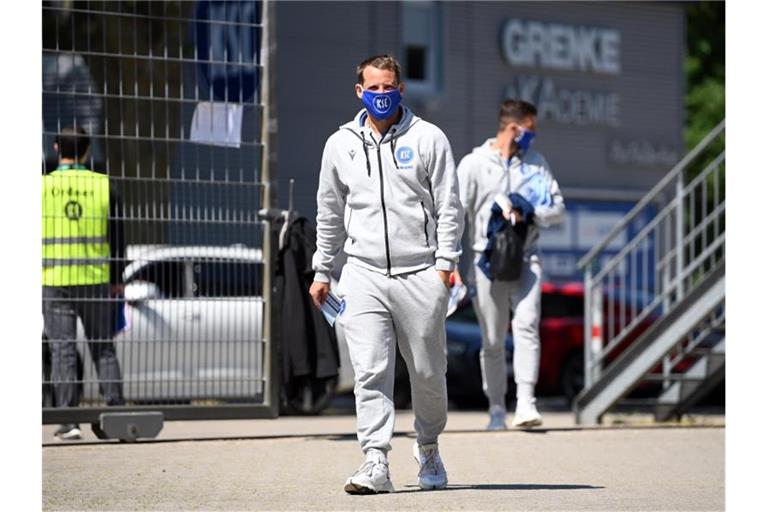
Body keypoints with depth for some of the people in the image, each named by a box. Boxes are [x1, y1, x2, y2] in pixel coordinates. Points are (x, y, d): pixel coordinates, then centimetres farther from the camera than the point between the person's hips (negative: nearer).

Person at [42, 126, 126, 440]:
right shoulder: (104, 186, 2)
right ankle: (116, 411, 7)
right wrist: (117, 280, 13)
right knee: (103, 348, 11)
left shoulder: (42, 186, -2)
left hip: (54, 280, -1)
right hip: (96, 279, 1)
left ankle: (68, 421, -3)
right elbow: (116, 236, 5)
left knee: (63, 350, 1)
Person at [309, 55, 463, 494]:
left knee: (428, 373, 6)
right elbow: (330, 213, 19)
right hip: (364, 275, 2)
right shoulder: (341, 144, 11)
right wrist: (322, 271, 16)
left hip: (420, 274, -1)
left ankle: (429, 447, 28)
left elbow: (449, 206, 2)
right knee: (370, 371, -9)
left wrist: (446, 262, -7)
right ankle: (376, 462, -10)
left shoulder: (428, 138, 3)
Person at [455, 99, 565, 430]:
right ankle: (496, 408, 13)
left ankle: (525, 404, -22)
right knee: (492, 341, 3)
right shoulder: (474, 164, 2)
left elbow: (558, 209, 9)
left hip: (525, 259, 1)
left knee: (526, 324, -17)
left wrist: (530, 214, -11)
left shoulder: (536, 164, 12)